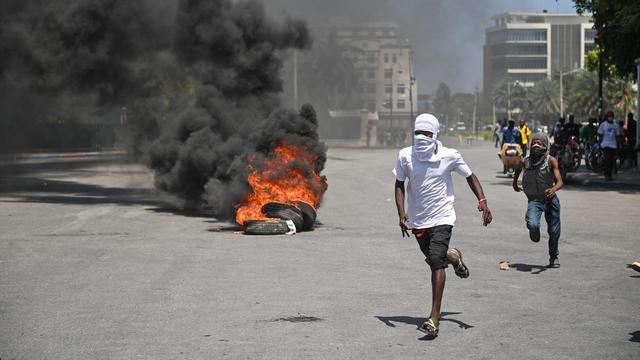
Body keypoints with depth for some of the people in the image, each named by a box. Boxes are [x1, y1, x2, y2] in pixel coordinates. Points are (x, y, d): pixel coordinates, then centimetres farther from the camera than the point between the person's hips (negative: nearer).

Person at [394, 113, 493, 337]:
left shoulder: (449, 156, -10)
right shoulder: (406, 156, -7)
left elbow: (470, 177, 4)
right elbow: (399, 185, 2)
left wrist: (482, 201, -9)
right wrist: (402, 213, -12)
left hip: (441, 218, -4)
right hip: (417, 220, 4)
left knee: (436, 262, -19)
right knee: (433, 259, 18)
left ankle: (434, 318, -21)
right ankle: (453, 257, 57)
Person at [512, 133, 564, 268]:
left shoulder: (551, 161, -12)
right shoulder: (525, 161, -5)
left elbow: (560, 182, -19)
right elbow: (518, 168, 20)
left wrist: (553, 189, -40)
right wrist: (515, 183, 32)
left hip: (550, 198, 0)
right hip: (534, 200, 0)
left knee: (554, 231, 8)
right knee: (533, 225, -26)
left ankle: (554, 257, 34)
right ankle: (534, 232, 13)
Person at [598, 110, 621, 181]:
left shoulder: (615, 125, 10)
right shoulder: (603, 124, -1)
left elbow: (617, 136, 16)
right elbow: (600, 135, 2)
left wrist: (617, 144, 10)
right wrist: (601, 143, -4)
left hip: (613, 145, 4)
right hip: (606, 145, -4)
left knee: (611, 161, 5)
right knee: (607, 160, -13)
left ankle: (609, 175, 14)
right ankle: (606, 175, -11)